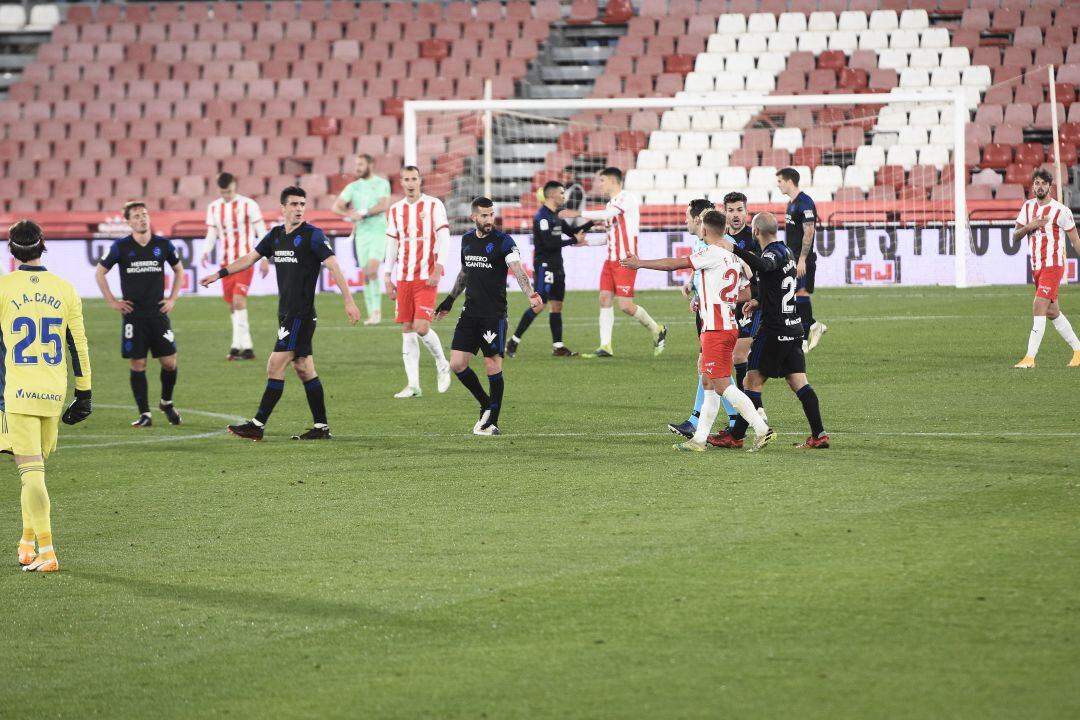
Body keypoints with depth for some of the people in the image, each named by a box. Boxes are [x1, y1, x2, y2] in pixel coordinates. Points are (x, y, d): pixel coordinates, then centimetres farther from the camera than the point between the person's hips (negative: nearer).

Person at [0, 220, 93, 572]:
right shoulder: (65, 290, 5)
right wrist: (84, 394, 13)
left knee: (31, 473, -7)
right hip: (53, 395, 4)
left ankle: (45, 551, -16)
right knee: (36, 468, 21)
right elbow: (79, 345, 7)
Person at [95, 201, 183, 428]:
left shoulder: (163, 245, 2)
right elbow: (100, 273, 7)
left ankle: (166, 402, 24)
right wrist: (112, 302, 3)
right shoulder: (121, 246, -3)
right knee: (138, 364, -3)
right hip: (133, 315, -2)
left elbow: (179, 270, 18)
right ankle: (144, 414, 4)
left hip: (158, 313, 2)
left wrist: (172, 298, 10)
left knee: (169, 362, -1)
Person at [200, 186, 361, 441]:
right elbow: (249, 259, 23)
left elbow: (334, 267, -15)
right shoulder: (275, 235, 12)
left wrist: (349, 301, -22)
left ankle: (258, 425, -7)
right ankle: (321, 427, 13)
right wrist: (219, 274, 20)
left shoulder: (313, 235, -9)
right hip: (286, 313, 8)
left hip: (301, 314, -7)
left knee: (275, 366, -9)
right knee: (304, 369, 9)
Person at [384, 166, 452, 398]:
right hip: (403, 278, 5)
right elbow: (392, 244, 15)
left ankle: (442, 365, 12)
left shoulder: (434, 205, -2)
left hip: (427, 277, -5)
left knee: (421, 327, -14)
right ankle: (413, 384, 5)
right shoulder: (396, 209, 12)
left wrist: (438, 269, -16)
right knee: (407, 330, 2)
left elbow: (443, 238, -6)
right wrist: (388, 277, 11)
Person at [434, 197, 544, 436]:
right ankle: (486, 405, 21)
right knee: (457, 364, 0)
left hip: (494, 315, -6)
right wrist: (450, 299, 26)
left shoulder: (502, 241, -10)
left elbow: (517, 270, -25)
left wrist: (530, 294, -42)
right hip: (470, 313, 6)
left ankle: (492, 422, 6)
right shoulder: (467, 240, 10)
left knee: (493, 366, -5)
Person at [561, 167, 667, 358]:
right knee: (605, 299, -3)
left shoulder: (628, 198, -10)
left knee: (626, 305, -11)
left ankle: (657, 330, 11)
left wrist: (578, 213, -22)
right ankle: (606, 346, -3)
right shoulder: (611, 204, 17)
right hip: (611, 260, 8)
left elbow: (606, 214, -24)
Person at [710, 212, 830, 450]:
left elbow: (763, 265, -39)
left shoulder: (774, 252, -13)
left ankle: (736, 436, 1)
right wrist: (760, 301, 35)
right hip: (793, 326, 9)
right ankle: (819, 435, -2)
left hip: (774, 330, -9)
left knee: (752, 382, -3)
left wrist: (734, 249, -41)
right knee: (799, 382, 5)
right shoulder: (786, 251, 17)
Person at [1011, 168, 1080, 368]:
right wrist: (1028, 226, -12)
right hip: (1036, 267, 7)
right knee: (1052, 312, 13)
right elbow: (1015, 236, 8)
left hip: (1053, 266, -7)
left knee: (1039, 307, -17)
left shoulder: (1061, 211, -8)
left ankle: (1030, 357, -19)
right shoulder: (1028, 207, 9)